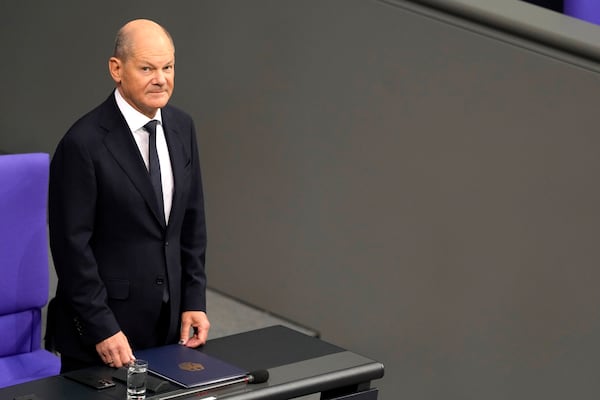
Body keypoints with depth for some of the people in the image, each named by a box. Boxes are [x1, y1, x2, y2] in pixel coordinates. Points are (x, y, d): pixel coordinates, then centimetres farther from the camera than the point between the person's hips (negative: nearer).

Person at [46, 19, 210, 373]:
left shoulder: (182, 127, 4)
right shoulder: (84, 143, -16)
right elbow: (71, 245, -15)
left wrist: (194, 300, 4)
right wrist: (102, 328, -16)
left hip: (170, 321, 6)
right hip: (105, 322, -6)